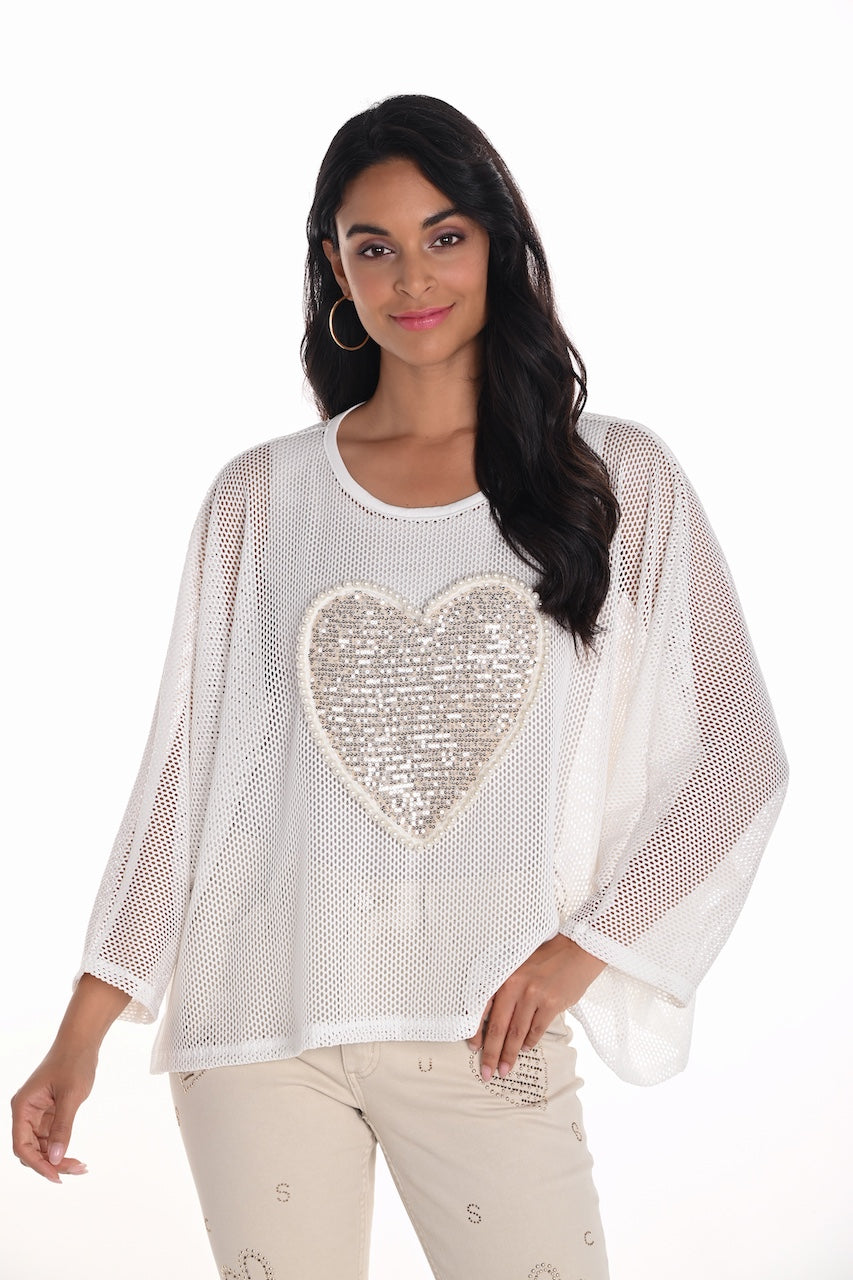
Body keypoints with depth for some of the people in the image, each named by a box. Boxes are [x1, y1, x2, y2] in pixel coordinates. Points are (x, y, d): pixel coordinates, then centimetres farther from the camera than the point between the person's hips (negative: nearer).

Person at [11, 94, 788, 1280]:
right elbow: (181, 770, 7)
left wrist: (581, 949, -4)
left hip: (486, 1035, -1)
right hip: (261, 1025, 1)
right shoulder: (261, 498, 6)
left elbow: (738, 757, 4)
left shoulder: (618, 481, 3)